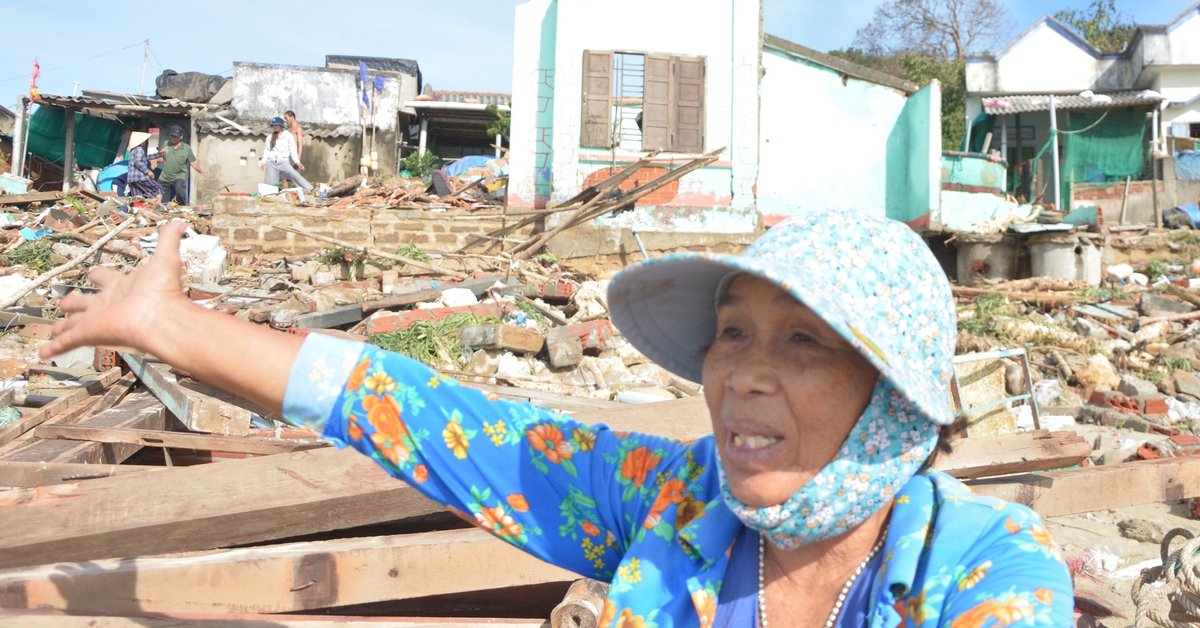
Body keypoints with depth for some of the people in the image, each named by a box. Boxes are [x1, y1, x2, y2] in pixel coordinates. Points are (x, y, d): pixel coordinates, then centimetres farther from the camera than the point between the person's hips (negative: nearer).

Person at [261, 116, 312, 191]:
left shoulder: (288, 135, 7)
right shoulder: (269, 137, 19)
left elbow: (293, 149, 0)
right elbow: (267, 150, 16)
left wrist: (297, 161, -12)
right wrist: (263, 161, 1)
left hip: (283, 162, -4)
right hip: (271, 163, 4)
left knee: (294, 175, -23)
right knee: (269, 184, -6)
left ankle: (310, 190, -30)